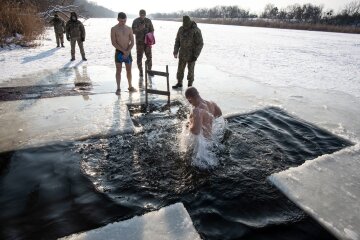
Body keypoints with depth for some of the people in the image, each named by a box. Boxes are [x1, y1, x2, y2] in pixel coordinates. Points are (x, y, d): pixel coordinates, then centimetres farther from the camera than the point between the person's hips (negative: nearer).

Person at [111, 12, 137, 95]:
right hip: (118, 52, -3)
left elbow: (132, 42, 2)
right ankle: (118, 88, 7)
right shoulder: (114, 29, -4)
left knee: (129, 70, 8)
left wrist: (127, 51, -12)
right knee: (118, 71, 1)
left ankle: (130, 86, 21)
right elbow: (113, 43, -10)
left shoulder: (129, 29, 5)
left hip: (128, 52, 3)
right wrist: (123, 51, -17)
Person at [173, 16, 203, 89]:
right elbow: (177, 41, 6)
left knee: (190, 70, 4)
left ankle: (190, 85, 19)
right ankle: (179, 83, 25)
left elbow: (200, 44, -15)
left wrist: (195, 55, -19)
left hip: (191, 55, -5)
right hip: (182, 54, 5)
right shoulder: (181, 29, 0)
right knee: (180, 69, 10)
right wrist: (175, 51, -4)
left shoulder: (196, 31, -16)